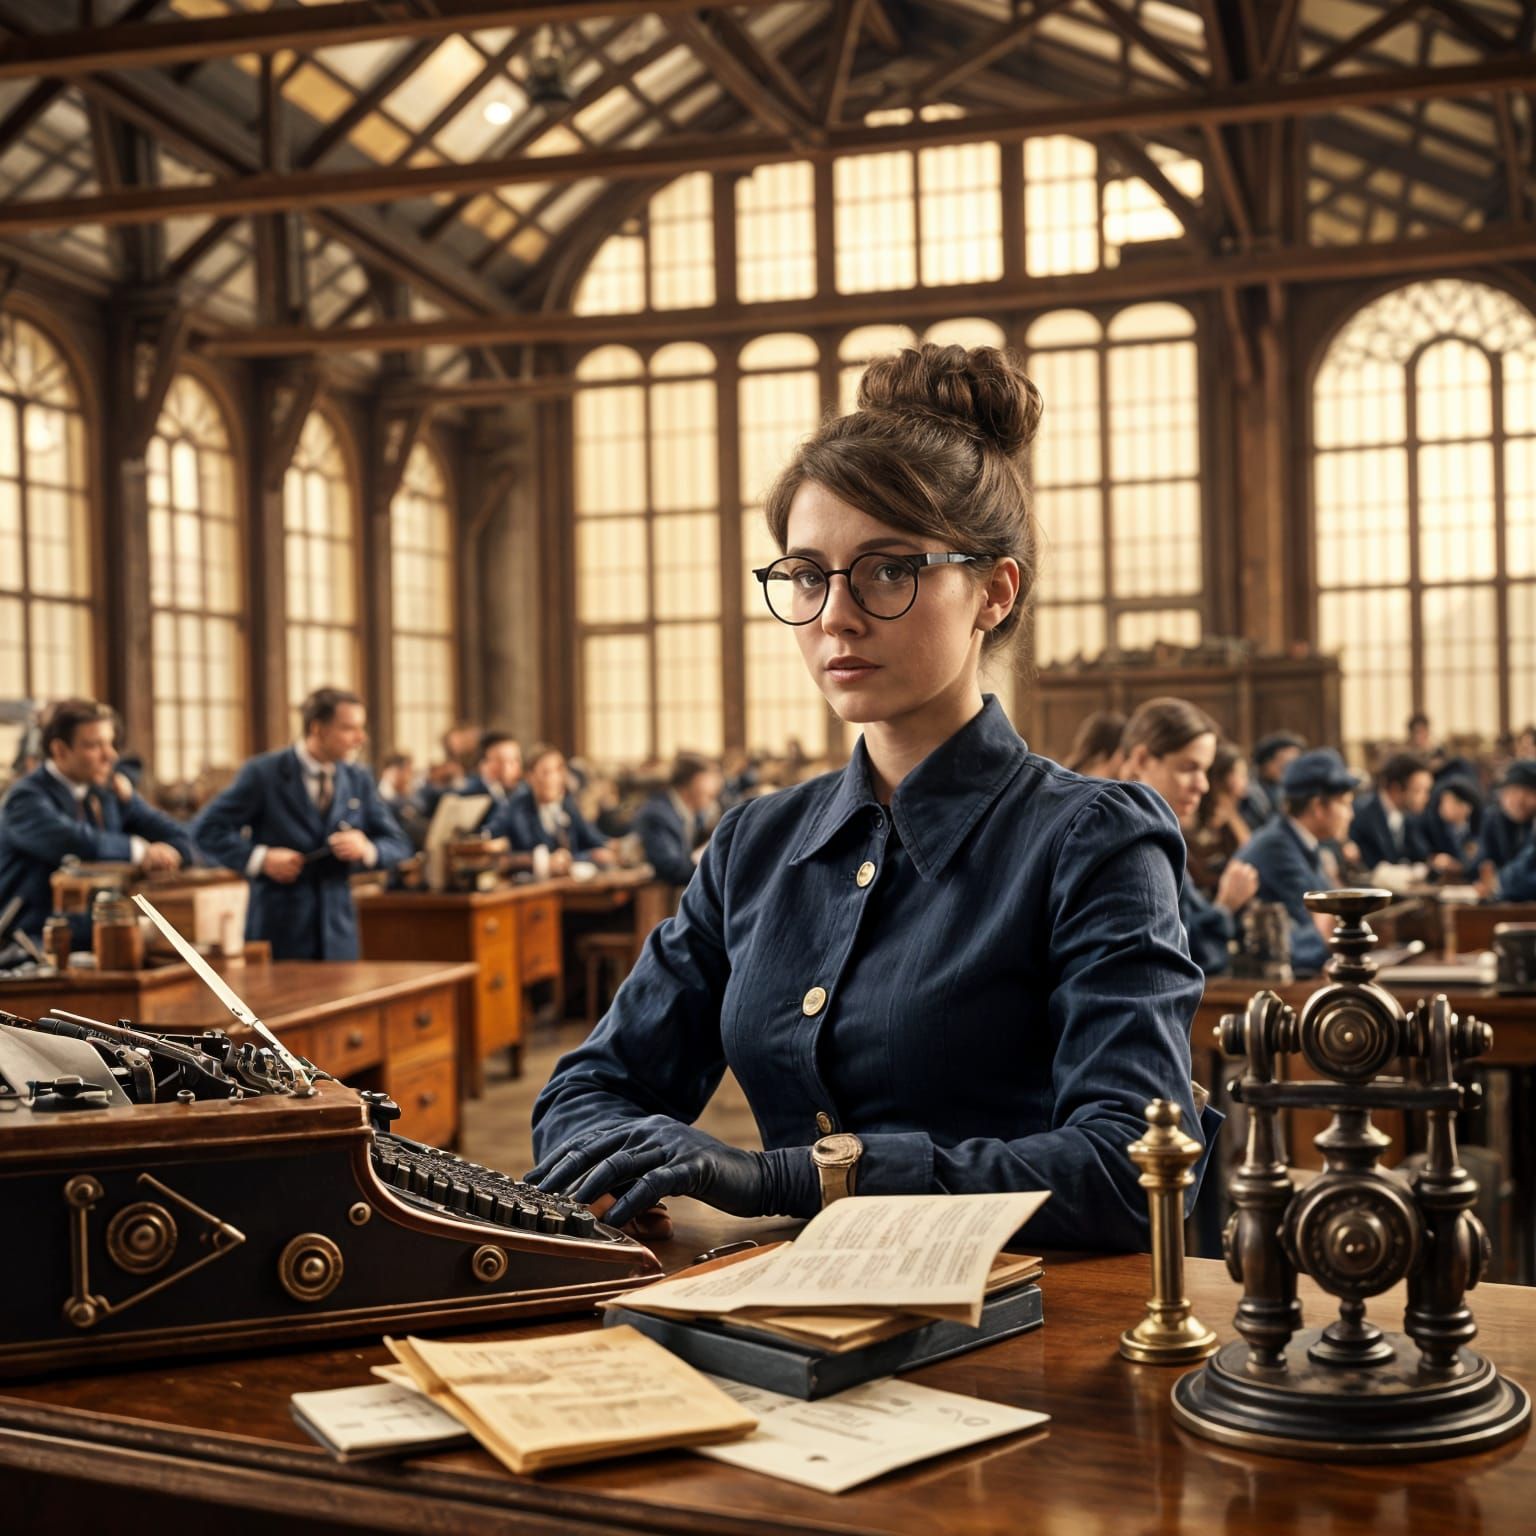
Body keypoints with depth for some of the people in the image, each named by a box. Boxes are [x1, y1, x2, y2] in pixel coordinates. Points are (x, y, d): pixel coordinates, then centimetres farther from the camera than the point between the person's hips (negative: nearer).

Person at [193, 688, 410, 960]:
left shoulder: (359, 780, 7)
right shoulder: (264, 773, -5)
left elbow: (397, 845, 9)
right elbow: (207, 830, -5)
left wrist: (367, 849, -14)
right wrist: (259, 858, -17)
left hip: (338, 931, 4)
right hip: (279, 930, -4)